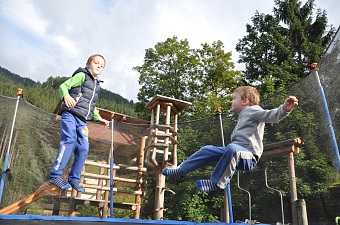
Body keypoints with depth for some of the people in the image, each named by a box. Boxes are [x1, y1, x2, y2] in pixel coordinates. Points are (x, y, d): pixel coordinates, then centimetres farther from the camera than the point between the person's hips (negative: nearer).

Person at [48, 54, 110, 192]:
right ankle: (55, 175, -15)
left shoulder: (97, 85, 23)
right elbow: (63, 86, -8)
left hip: (82, 120, 7)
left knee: (83, 148, -1)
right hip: (70, 115, -7)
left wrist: (99, 119, 28)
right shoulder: (82, 75, 2)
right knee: (69, 141, -21)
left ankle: (74, 179, 9)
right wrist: (66, 96, -29)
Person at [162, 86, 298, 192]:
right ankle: (181, 170, 15)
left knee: (232, 148, -40)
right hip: (235, 152, 10)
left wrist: (285, 109, -39)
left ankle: (217, 183, -29)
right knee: (208, 150, 10)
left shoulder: (253, 110, -3)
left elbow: (271, 116, -23)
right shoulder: (243, 115, 26)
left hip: (249, 156, -10)